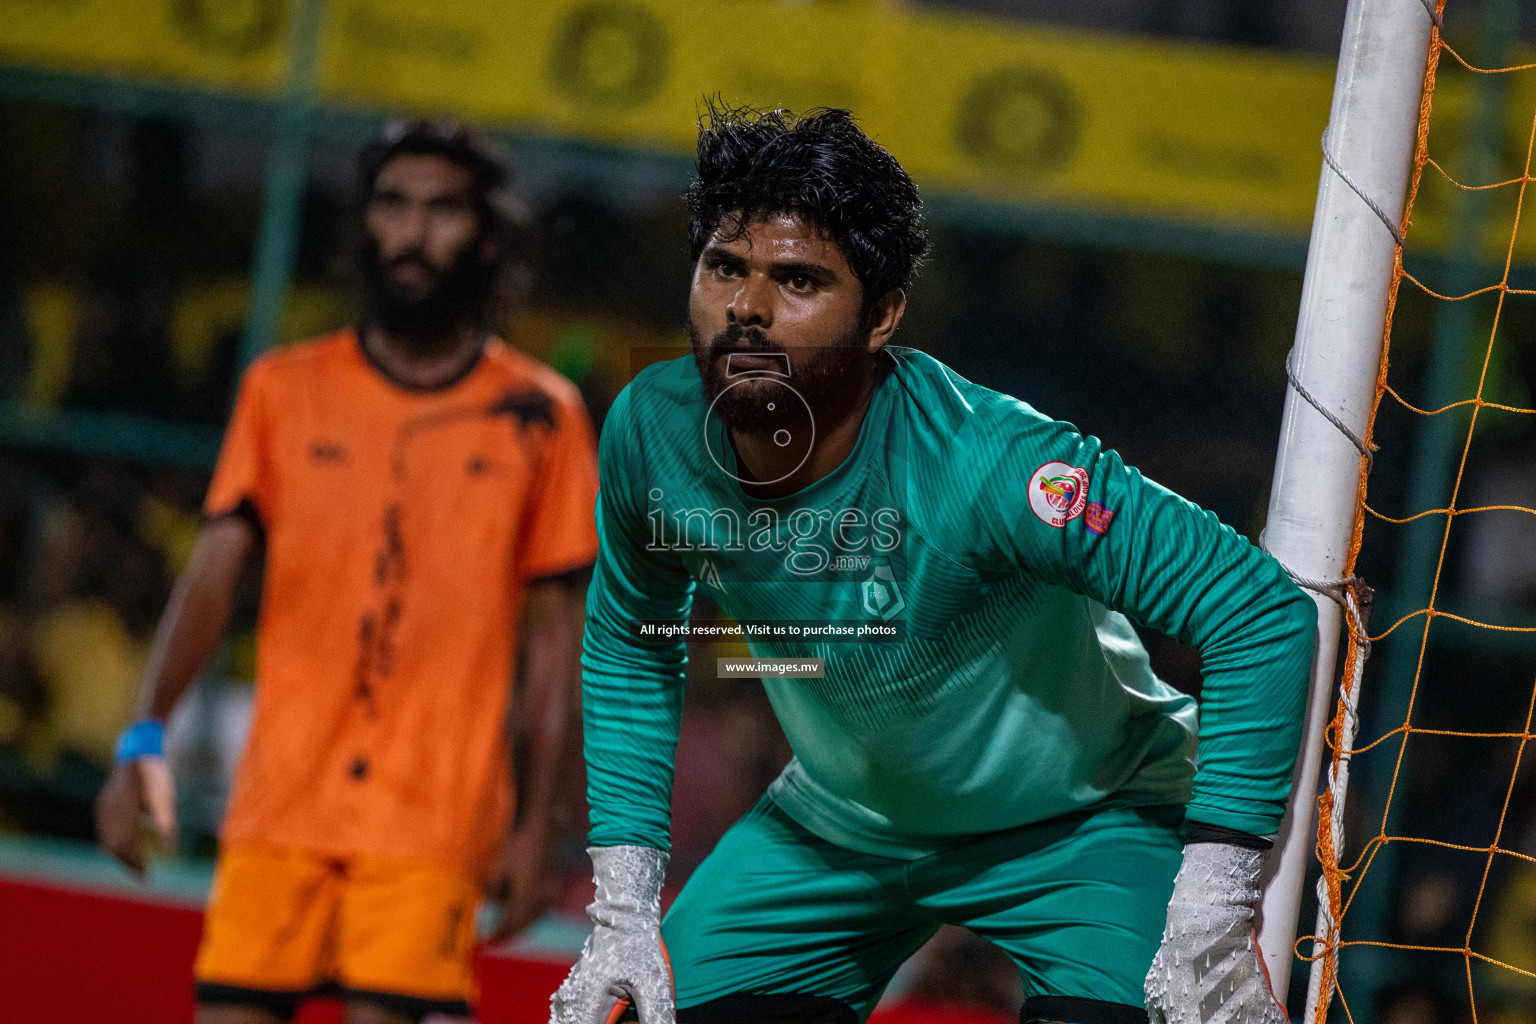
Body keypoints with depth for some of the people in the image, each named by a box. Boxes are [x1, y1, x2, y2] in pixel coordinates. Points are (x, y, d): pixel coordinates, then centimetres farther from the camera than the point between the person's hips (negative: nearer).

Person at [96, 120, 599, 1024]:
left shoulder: (539, 416, 5)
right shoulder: (284, 391, 9)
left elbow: (554, 631, 7)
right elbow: (215, 571, 4)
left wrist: (539, 821, 2)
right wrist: (145, 736, -10)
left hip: (435, 817, -2)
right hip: (279, 807, 2)